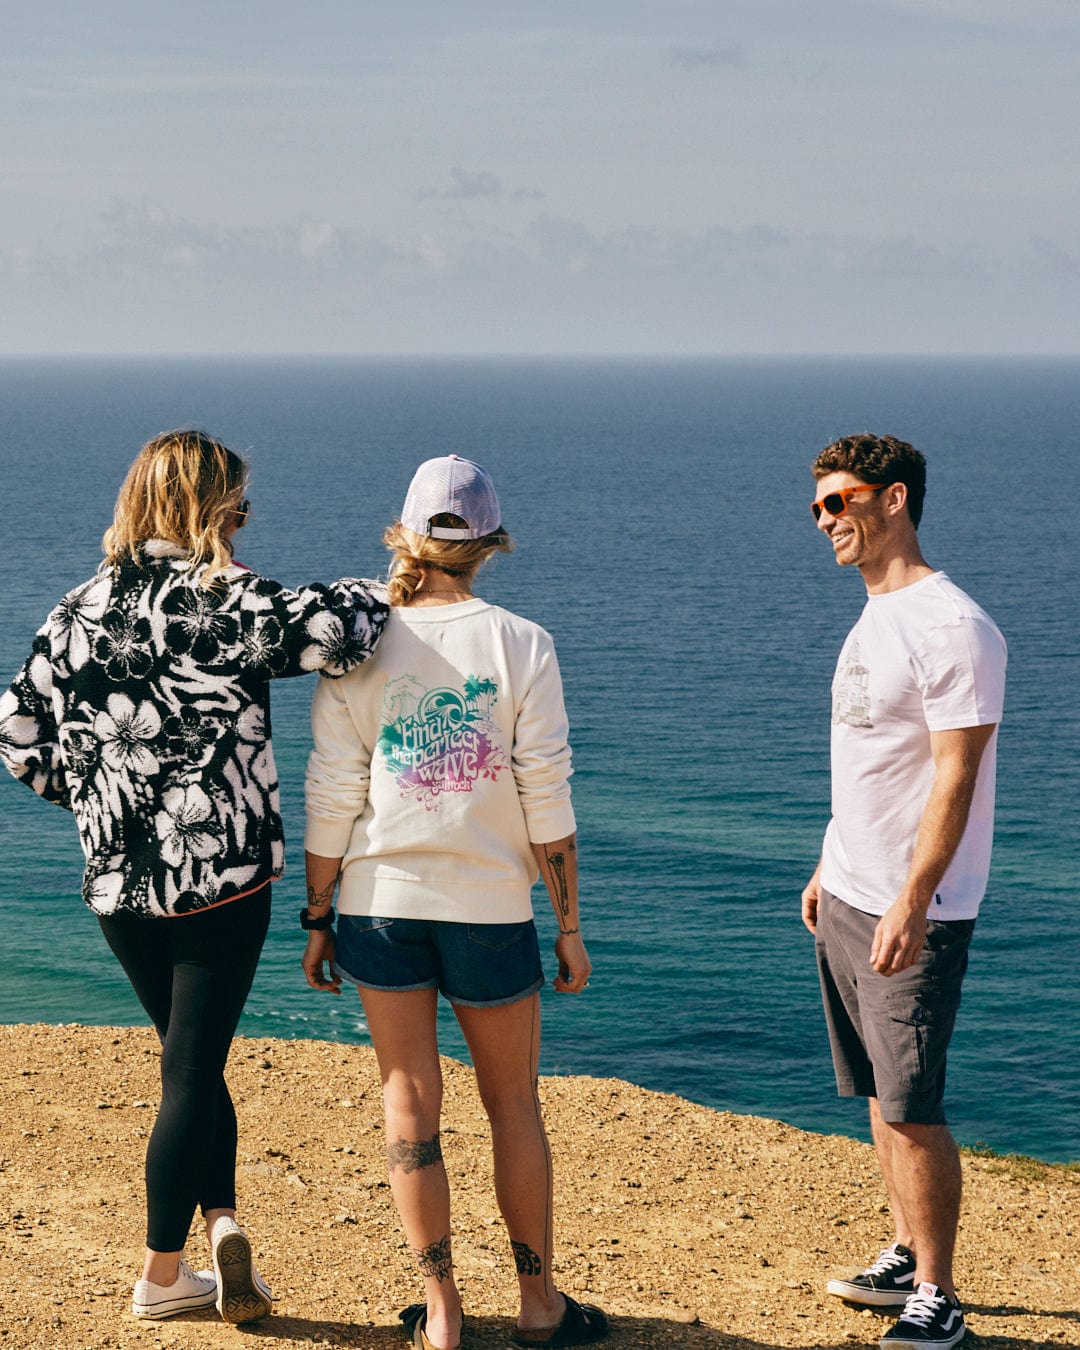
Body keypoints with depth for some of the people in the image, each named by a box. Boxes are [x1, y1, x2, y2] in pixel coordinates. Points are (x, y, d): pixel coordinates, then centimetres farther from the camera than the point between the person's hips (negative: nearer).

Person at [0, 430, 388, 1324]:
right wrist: (379, 597, -8)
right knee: (192, 1071, 4)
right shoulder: (222, 599, -12)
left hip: (119, 882, 5)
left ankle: (221, 1219, 7)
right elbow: (331, 635, -29)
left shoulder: (82, 610, 6)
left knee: (193, 1060, 20)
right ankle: (163, 1276, 10)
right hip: (222, 874, -5)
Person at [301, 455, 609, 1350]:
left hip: (381, 899, 1)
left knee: (411, 1105, 8)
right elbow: (548, 799, -6)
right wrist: (570, 925, 1)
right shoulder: (520, 645, -5)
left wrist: (319, 917, 7)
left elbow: (332, 798, -2)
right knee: (513, 1106, 13)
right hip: (490, 904, -1)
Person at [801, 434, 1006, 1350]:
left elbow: (954, 782, -21)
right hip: (848, 901, 9)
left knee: (913, 1109, -5)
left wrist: (910, 905, -24)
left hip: (911, 914, -9)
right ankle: (905, 1260, 27)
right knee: (880, 1096, 16)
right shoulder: (872, 620, 13)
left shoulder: (951, 628, -17)